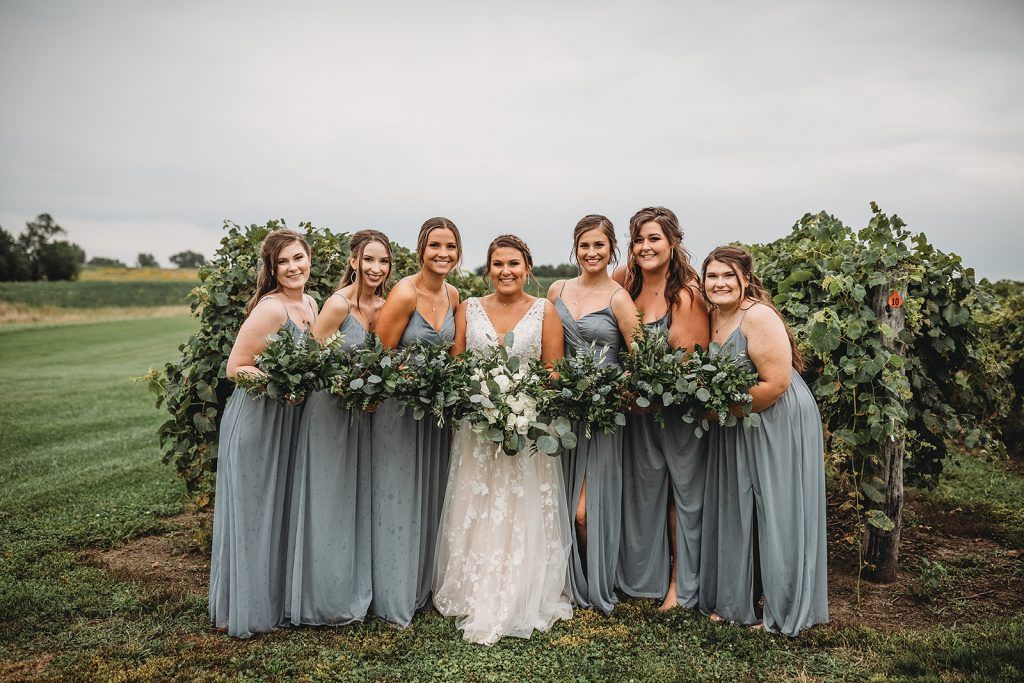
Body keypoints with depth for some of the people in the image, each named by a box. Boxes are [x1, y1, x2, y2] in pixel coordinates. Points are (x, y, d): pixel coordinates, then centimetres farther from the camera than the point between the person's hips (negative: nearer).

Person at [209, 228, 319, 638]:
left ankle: (277, 600, 34)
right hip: (255, 421, -8)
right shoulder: (270, 309, -20)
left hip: (289, 420, 8)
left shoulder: (310, 304, 6)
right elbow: (235, 368, -19)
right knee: (252, 512, 3)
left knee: (280, 510, 18)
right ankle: (243, 611, 19)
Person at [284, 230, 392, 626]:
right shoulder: (338, 304, -18)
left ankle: (355, 590, 33)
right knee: (328, 504, 4)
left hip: (362, 414, 7)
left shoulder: (383, 306, 1)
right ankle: (326, 599, 20)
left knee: (358, 501, 16)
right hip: (329, 411, -7)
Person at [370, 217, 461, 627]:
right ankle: (395, 599, 18)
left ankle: (426, 587, 32)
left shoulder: (453, 296, 3)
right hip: (400, 406, -7)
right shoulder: (404, 294, -19)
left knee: (431, 498, 16)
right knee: (398, 500, 3)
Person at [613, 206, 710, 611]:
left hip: (681, 409, -6)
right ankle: (646, 574, 31)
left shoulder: (686, 295, -18)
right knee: (644, 489, 15)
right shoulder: (628, 285, 0)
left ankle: (681, 583, 21)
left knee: (683, 491, 6)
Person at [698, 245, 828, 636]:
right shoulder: (713, 316, 5)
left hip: (779, 424, -8)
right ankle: (732, 600, 28)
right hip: (734, 430, 8)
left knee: (775, 513, 2)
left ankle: (781, 607, 18)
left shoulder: (758, 317, -20)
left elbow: (776, 384, -23)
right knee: (734, 512, 13)